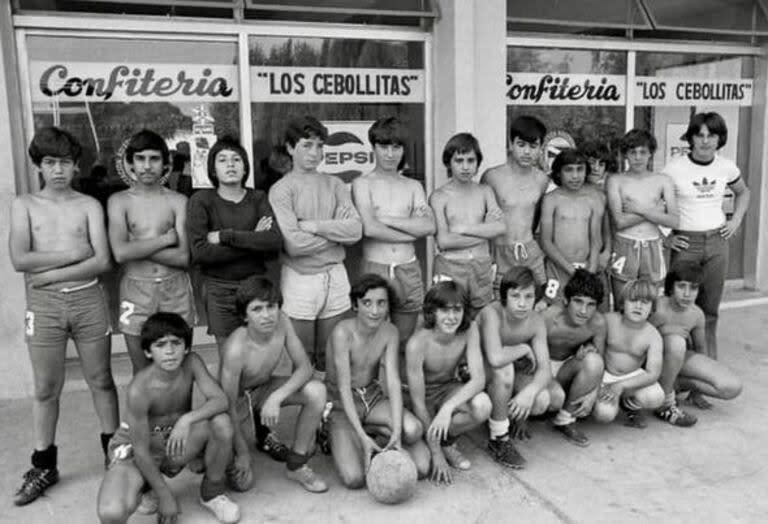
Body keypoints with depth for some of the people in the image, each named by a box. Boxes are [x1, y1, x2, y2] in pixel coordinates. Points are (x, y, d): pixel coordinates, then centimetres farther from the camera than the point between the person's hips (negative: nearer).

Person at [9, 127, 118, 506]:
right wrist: (73, 253, -10)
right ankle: (44, 466, 24)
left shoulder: (89, 205, 3)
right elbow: (19, 260, -9)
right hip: (43, 305, 1)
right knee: (46, 389, 10)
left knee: (101, 381, 9)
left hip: (88, 300, 0)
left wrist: (50, 273, -12)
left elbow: (102, 262, -7)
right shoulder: (24, 205, 4)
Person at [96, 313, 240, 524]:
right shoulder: (139, 389, -28)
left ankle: (212, 492, 0)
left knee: (221, 422, -25)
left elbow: (221, 400, -23)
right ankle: (139, 483, 6)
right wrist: (165, 496, -15)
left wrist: (187, 419, -40)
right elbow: (141, 450, -21)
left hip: (175, 442, 4)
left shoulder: (191, 363, -16)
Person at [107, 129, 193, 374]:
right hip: (135, 291, 0)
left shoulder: (178, 201, 2)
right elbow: (120, 253, -13)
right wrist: (165, 239, -10)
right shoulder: (119, 201, 2)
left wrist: (138, 247, -10)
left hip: (175, 289, 0)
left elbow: (182, 257, -7)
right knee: (142, 372, 9)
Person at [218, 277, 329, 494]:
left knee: (317, 391, -21)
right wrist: (242, 453, -16)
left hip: (264, 389, 5)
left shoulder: (281, 322, -21)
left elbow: (305, 367, -14)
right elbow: (228, 406, -25)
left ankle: (296, 465, -2)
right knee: (243, 481, -17)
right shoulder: (236, 349, -34)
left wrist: (276, 397, -30)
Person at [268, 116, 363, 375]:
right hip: (301, 279, -3)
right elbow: (293, 244, -16)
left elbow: (356, 229, -5)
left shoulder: (334, 184, 7)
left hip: (335, 276, 3)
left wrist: (314, 225, -13)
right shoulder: (281, 190, -5)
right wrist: (337, 232, -6)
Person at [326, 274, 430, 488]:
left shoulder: (390, 332, -8)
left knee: (413, 430, -27)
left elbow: (393, 382, -14)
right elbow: (344, 387, -24)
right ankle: (337, 438, 9)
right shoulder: (343, 332, -22)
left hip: (373, 397, 4)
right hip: (341, 403, -3)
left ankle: (372, 429, 3)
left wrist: (397, 431, -27)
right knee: (354, 478, -21)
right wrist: (363, 437, -31)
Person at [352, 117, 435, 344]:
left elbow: (429, 226, -4)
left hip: (409, 271, 3)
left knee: (404, 343, 12)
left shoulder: (413, 186, 12)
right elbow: (369, 228, -13)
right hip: (374, 269, -3)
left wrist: (385, 218, -9)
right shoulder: (362, 183, 2)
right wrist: (412, 232, -4)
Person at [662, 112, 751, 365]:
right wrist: (664, 237, -8)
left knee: (710, 308, 10)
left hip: (717, 242, 3)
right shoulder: (674, 168, -10)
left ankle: (709, 362, 21)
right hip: (685, 243, -3)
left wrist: (736, 220, 9)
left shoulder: (727, 167, 2)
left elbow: (743, 192, 22)